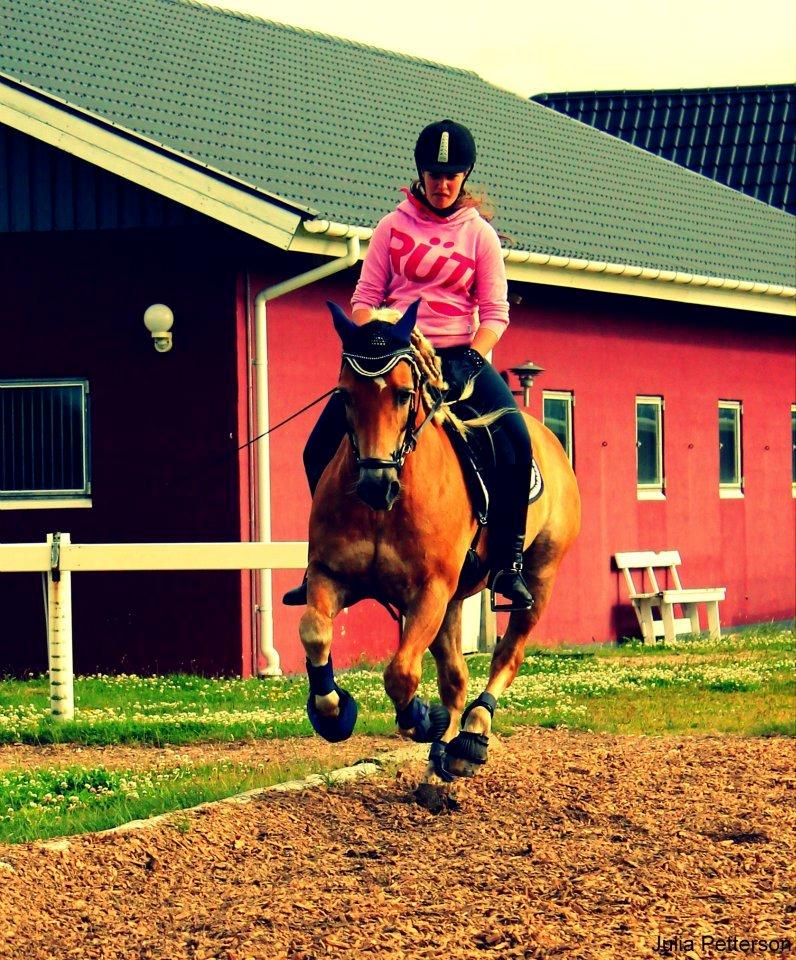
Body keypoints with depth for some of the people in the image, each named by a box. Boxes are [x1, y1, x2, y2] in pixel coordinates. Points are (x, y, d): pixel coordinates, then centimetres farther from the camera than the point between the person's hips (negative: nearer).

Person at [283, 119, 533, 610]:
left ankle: (508, 563, -15)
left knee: (516, 441, -25)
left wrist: (470, 362, -14)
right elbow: (365, 298, 7)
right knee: (322, 447, -12)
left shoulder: (480, 234, 6)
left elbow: (495, 312, 2)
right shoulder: (393, 227, 8)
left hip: (461, 355, -1)